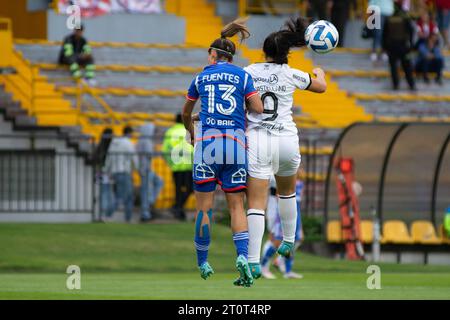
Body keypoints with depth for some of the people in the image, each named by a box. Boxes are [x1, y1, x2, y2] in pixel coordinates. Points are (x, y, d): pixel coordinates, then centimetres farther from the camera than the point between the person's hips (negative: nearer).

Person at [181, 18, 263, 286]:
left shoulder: (201, 78, 12)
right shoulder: (242, 76, 7)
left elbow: (186, 113, 26)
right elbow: (258, 108, -2)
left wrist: (190, 130, 46)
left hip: (207, 142, 0)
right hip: (236, 142, 0)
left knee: (204, 206, 7)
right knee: (236, 206, 2)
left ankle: (203, 263, 12)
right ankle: (242, 256, -20)